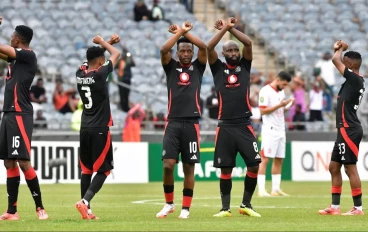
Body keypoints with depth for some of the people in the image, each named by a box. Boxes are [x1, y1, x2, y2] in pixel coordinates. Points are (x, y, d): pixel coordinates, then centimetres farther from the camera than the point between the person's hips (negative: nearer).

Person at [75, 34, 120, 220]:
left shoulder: (80, 74, 3)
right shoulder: (99, 74, -14)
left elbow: (92, 58, 24)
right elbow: (116, 54, 0)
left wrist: (104, 43, 27)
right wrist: (102, 42, 13)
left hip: (85, 129, 7)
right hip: (100, 130, -6)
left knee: (86, 170, 11)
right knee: (103, 170, -1)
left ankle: (86, 210, 10)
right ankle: (84, 201, -18)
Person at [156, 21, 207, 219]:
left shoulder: (197, 67, 11)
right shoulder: (171, 67, 10)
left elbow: (204, 47, -6)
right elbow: (164, 50, -9)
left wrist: (186, 33, 0)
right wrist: (180, 32, -6)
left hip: (191, 123, 0)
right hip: (173, 122, 0)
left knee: (189, 167, 2)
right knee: (168, 164, -9)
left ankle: (186, 208, 10)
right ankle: (169, 203, 10)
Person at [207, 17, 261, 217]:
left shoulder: (244, 66, 10)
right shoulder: (218, 68, 8)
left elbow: (248, 43, -3)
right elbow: (209, 47, -7)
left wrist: (231, 29, -3)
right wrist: (224, 29, -6)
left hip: (244, 125, 1)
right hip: (225, 126, -1)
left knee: (253, 165, -6)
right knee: (225, 169, 2)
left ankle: (246, 204, 10)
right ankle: (225, 208, 11)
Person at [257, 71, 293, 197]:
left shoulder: (281, 92, 16)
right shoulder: (266, 91, -9)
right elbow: (263, 110, -15)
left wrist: (287, 106, 2)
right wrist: (280, 105, -20)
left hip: (280, 129, 8)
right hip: (270, 130, -8)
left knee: (279, 159, 7)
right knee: (265, 159, -9)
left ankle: (276, 189, 10)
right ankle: (261, 189, -11)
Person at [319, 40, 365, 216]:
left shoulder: (355, 79, -13)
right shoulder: (354, 81, 14)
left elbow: (335, 60, -14)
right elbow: (338, 61, 29)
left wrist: (340, 49, 4)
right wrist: (340, 49, 16)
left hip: (349, 130, -10)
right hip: (345, 130, 10)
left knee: (350, 168, -7)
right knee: (334, 167, 13)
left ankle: (358, 208, -3)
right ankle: (335, 207, 16)